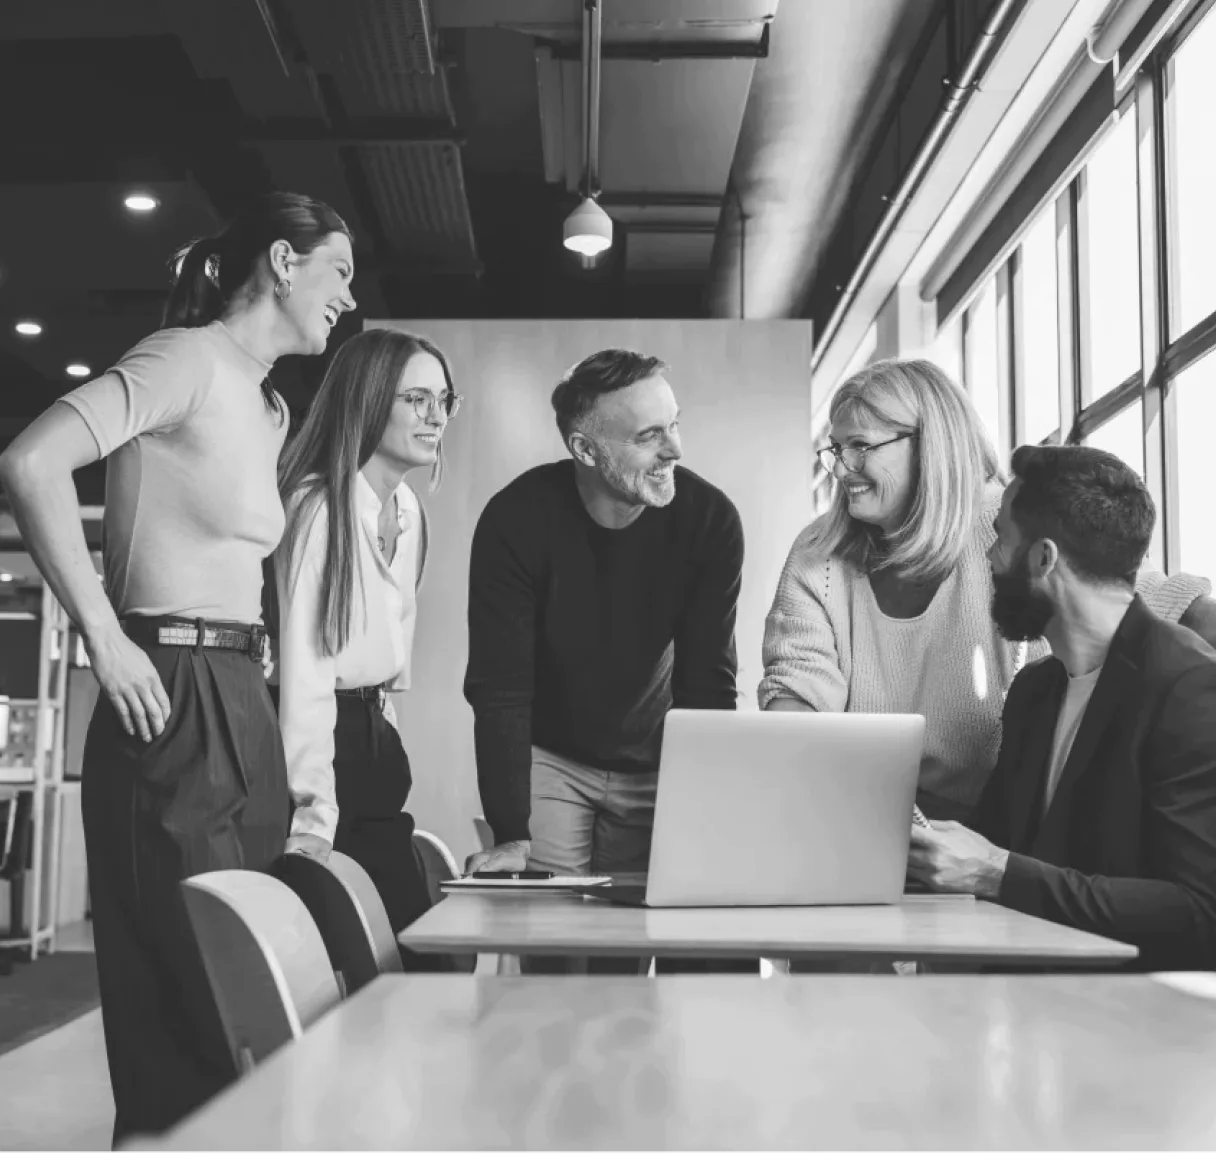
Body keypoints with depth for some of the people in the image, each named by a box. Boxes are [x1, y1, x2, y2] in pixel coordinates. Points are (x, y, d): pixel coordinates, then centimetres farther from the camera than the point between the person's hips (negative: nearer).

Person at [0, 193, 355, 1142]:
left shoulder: (271, 411, 19)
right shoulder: (188, 357, -8)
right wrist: (106, 640, -19)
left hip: (242, 707, 9)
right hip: (174, 704, -9)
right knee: (194, 1009, -3)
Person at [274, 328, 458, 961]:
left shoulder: (409, 509, 10)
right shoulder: (319, 506, -15)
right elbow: (304, 668, -20)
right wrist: (312, 819, -24)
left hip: (375, 742, 8)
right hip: (315, 740, -8)